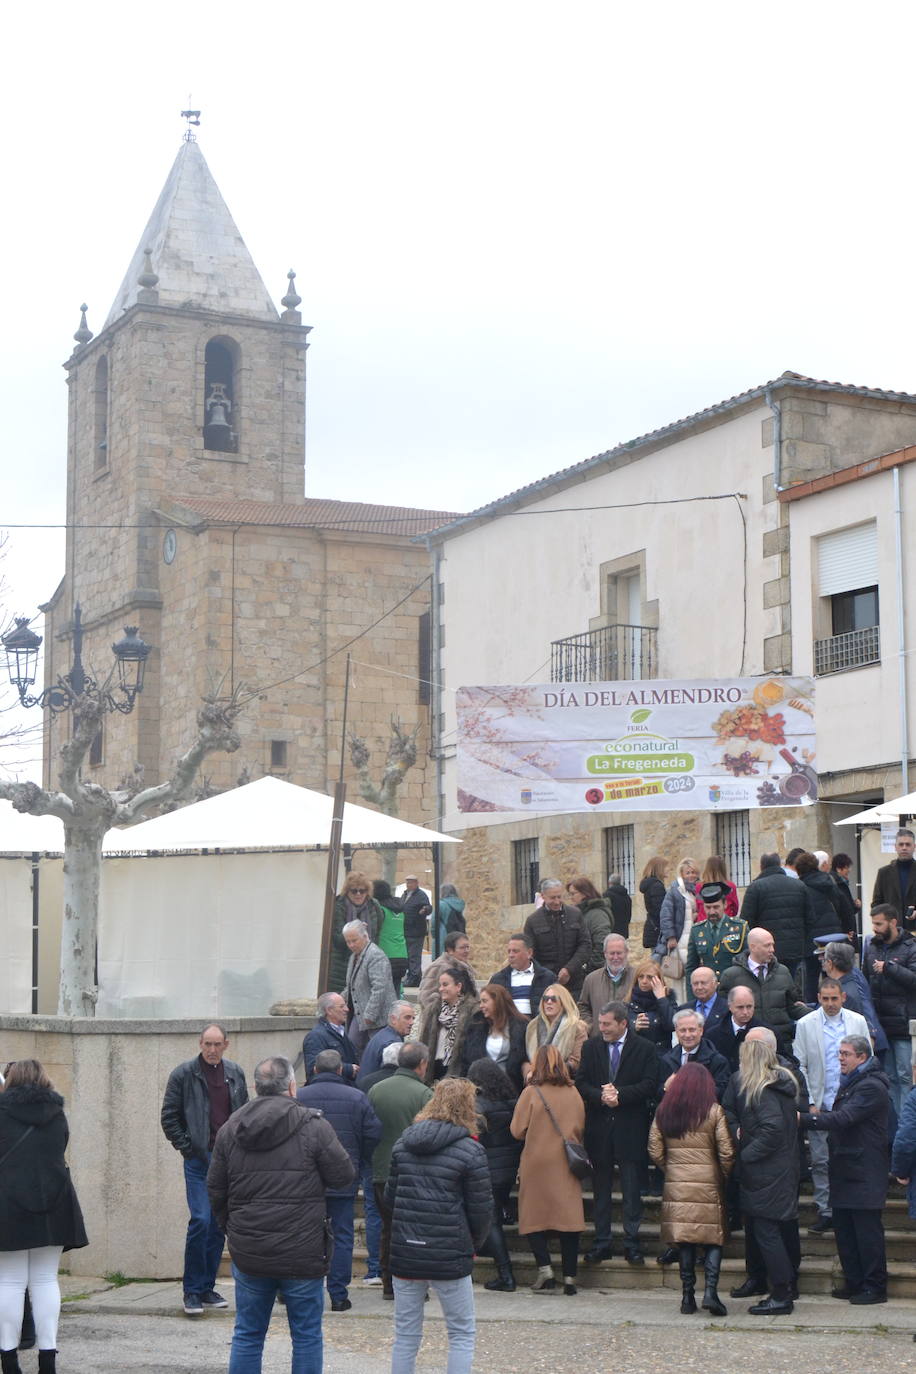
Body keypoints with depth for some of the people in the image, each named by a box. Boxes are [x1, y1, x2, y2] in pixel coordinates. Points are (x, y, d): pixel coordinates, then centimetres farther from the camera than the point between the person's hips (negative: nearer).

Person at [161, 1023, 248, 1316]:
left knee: (220, 1224, 8)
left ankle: (207, 1287, 18)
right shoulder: (184, 1074, -4)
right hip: (199, 1159, -4)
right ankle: (192, 1291, -3)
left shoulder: (235, 1074, 9)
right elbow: (169, 1116, -1)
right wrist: (185, 1147, -7)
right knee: (201, 1221, -13)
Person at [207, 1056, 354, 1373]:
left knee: (247, 1335, 14)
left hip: (248, 1252, 4)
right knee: (306, 1335, 8)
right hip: (301, 1255, -4)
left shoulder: (230, 1129, 4)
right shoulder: (313, 1126, -11)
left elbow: (216, 1191, 8)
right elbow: (344, 1176, -6)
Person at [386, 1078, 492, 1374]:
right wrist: (474, 1243, 11)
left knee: (405, 1335, 13)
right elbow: (481, 1209, -6)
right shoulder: (470, 1151, -10)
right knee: (462, 1335, 9)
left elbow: (390, 1197, 10)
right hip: (450, 1258, -4)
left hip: (405, 1253, 4)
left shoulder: (403, 1144, 6)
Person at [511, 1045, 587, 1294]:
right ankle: (569, 1277, 3)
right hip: (567, 1164, 3)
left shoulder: (531, 1092, -9)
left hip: (537, 1163, -3)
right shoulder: (573, 1094, 1)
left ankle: (545, 1268, -4)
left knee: (534, 1216, 8)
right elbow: (581, 1129, 12)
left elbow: (517, 1130, -6)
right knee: (569, 1216, 4)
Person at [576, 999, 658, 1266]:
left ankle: (632, 1242, 9)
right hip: (599, 1127, 3)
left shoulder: (645, 1049, -2)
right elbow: (581, 1083, 3)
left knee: (632, 1189, 2)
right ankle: (601, 1242, 15)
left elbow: (649, 1086, -8)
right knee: (601, 1188, 8)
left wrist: (619, 1094, -18)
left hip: (630, 1127, -2)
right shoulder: (591, 1047, 7)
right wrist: (600, 1096, -15)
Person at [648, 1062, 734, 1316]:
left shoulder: (663, 1112, 3)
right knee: (714, 1239, 4)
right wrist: (725, 1176, 10)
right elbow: (726, 1153, -6)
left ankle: (687, 1295, 7)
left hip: (676, 1184, 3)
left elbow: (655, 1152, 4)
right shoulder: (714, 1112, -6)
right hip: (708, 1183, -3)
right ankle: (711, 1291, -9)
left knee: (684, 1241, 8)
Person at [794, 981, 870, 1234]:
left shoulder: (858, 1022, 4)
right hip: (821, 1104, 0)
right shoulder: (805, 1024, 0)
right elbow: (800, 1066, 2)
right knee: (821, 1160, 1)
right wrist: (809, 1103, -4)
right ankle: (825, 1212, 9)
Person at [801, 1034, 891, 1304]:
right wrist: (818, 1114, 4)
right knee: (844, 1229, 11)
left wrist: (804, 1118, -24)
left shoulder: (871, 1087, -15)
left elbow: (843, 1119, -24)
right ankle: (854, 1283, 19)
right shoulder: (850, 1082, 18)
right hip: (846, 1169, 10)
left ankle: (875, 1287, 2)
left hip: (864, 1173, -10)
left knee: (867, 1230, -5)